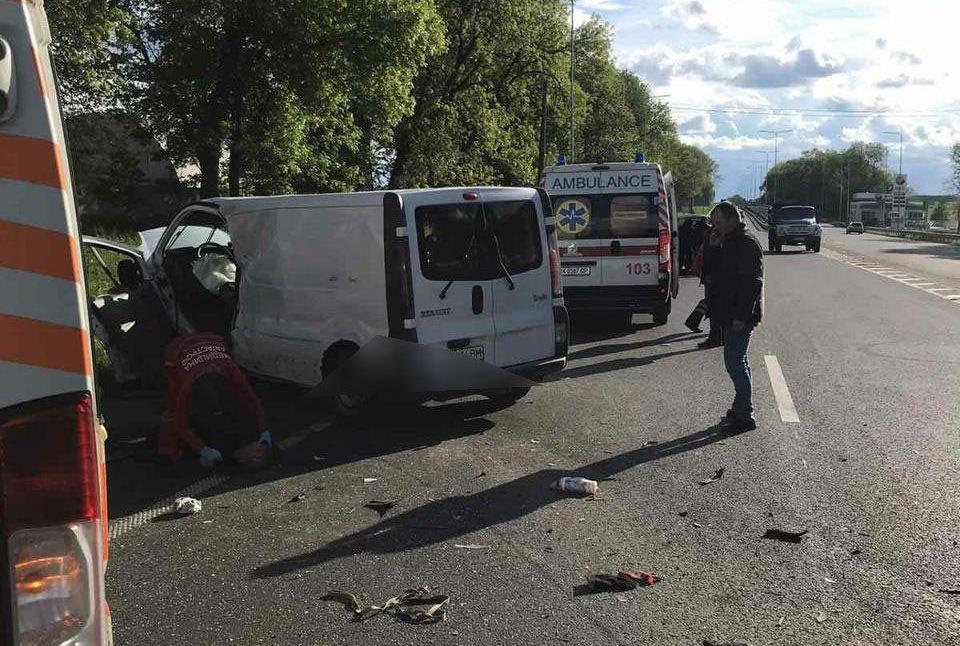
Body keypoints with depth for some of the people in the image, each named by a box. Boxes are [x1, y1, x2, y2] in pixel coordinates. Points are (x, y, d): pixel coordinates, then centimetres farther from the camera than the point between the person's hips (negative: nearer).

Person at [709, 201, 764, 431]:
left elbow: (752, 282, -21)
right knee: (737, 361, 15)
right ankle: (741, 408, 24)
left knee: (734, 362, -9)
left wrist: (741, 316, -24)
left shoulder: (747, 244, -15)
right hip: (729, 315, 10)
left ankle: (745, 416, -2)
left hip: (740, 317, -10)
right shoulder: (729, 242, 16)